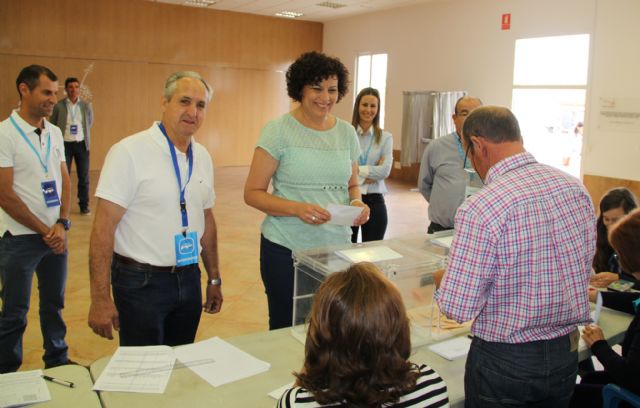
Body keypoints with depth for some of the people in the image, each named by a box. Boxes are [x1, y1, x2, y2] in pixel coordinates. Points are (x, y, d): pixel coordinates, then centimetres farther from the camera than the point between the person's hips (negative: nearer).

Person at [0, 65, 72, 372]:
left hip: (56, 235, 5)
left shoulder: (55, 133, 7)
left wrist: (62, 224, -6)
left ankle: (58, 362, 34)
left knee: (54, 304, 17)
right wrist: (44, 231, -9)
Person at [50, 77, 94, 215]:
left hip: (81, 144, 2)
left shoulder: (87, 105, 2)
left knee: (84, 176, 6)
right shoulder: (59, 106, -3)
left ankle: (84, 206, 16)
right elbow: (52, 125, 7)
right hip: (65, 144, -1)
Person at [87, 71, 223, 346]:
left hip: (188, 279, 6)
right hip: (141, 282, -6)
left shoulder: (202, 157, 6)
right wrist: (100, 298, -19)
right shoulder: (129, 151, -14)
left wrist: (214, 278, 16)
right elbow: (103, 227, -16)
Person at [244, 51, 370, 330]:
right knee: (287, 329, 9)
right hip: (287, 250, -4)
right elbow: (253, 193, -9)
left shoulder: (347, 132, 7)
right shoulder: (278, 131, -8)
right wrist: (297, 208, -24)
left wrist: (357, 203, -5)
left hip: (337, 246, 4)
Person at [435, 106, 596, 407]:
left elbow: (458, 309, -21)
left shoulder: (480, 209, -25)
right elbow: (583, 275, 8)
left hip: (504, 361, -6)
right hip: (567, 353, 6)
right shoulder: (575, 187, -4)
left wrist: (442, 283, 0)